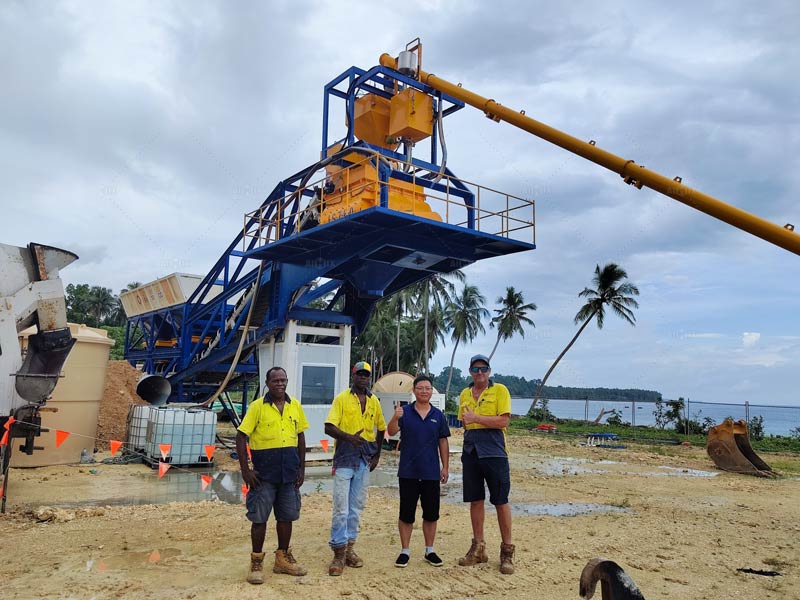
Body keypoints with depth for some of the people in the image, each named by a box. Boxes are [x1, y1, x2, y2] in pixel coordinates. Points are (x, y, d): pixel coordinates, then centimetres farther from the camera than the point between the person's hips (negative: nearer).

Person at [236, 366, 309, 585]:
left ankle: (283, 559, 28)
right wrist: (245, 470, -11)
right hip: (264, 472, -4)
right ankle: (256, 563, 19)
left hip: (289, 472, 4)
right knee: (259, 518, 4)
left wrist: (301, 468, 9)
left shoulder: (295, 406, 5)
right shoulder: (257, 406, -8)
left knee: (286, 516, 13)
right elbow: (241, 437, -7)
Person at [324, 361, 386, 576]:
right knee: (341, 507, -5)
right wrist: (349, 437, -27)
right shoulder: (342, 398, -3)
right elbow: (329, 427, -11)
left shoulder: (374, 401, 10)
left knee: (357, 506, 11)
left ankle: (349, 547, 23)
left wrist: (377, 454, 13)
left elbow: (381, 428, 20)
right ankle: (338, 553, 3)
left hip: (365, 459, 5)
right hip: (345, 456, -4)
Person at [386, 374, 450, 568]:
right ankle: (405, 551, 19)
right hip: (408, 472, -2)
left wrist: (445, 467, 5)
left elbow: (443, 442, 8)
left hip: (431, 473, 2)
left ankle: (430, 550, 25)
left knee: (431, 513, 10)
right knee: (406, 514, 5)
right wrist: (395, 418, -39)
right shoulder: (404, 412, -4)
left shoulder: (438, 415, 4)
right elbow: (391, 432, -18)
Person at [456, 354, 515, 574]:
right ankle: (478, 548, 21)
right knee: (475, 500, 10)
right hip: (471, 452, 5)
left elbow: (503, 420, -12)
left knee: (501, 501, 0)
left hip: (494, 451, -5)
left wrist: (476, 418, -16)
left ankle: (507, 551, 11)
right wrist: (465, 454, 14)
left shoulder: (499, 390, -2)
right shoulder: (465, 394, 14)